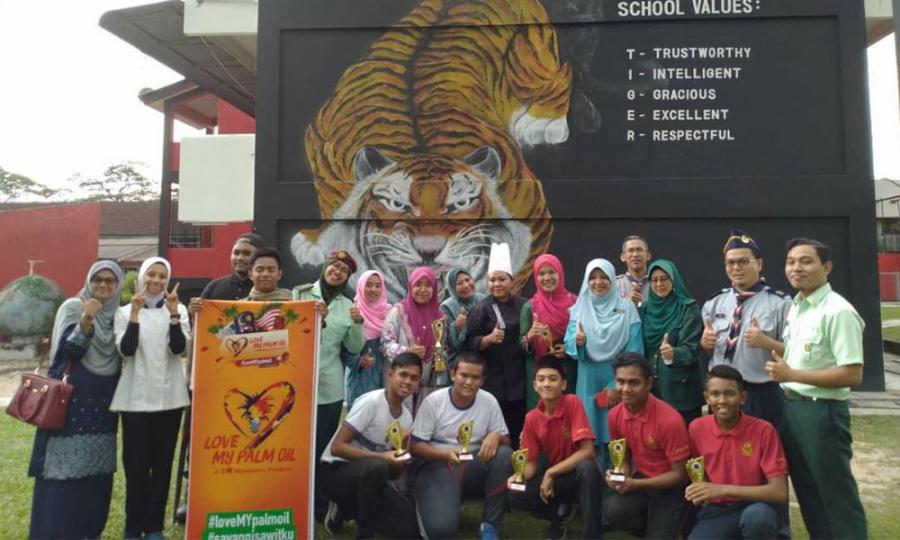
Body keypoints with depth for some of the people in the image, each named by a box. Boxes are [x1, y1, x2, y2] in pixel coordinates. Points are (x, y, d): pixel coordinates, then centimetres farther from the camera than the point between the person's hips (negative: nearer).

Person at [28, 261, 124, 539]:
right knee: (65, 464, -4)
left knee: (97, 467, 9)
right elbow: (69, 350, -14)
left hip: (104, 399, 4)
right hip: (73, 396, -4)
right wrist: (86, 320, -27)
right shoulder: (73, 307, -3)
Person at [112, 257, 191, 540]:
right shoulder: (125, 311, 4)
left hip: (169, 396, 1)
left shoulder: (179, 309, 3)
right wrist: (135, 313, -17)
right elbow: (126, 350, -10)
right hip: (135, 396, 0)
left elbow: (179, 348, -9)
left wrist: (173, 313, -20)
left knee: (162, 461, 6)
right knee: (135, 462, 3)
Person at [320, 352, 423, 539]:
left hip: (368, 475, 7)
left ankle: (347, 510, 13)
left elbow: (396, 473, 4)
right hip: (337, 471, -7)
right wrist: (381, 457, -27)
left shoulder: (407, 417, 2)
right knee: (377, 466, -38)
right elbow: (337, 447, -22)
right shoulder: (371, 402, -19)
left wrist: (402, 447, -16)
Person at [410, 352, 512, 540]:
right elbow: (415, 446, -8)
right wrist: (445, 454, -27)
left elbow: (505, 439, 2)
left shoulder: (489, 401, -4)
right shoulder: (433, 401, -10)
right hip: (438, 466, -3)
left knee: (504, 454, -27)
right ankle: (427, 501, 12)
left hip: (473, 467, 3)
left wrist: (496, 436, -23)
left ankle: (490, 524, -10)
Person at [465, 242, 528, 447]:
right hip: (492, 380, -4)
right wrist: (489, 338, -26)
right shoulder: (482, 308, -6)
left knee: (518, 430, 9)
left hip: (519, 379, 4)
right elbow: (470, 342, -9)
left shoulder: (523, 305, 6)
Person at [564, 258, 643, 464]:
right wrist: (577, 341, -24)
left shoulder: (627, 308, 0)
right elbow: (569, 345, -1)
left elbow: (634, 351, -5)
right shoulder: (579, 309, 6)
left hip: (618, 382, -1)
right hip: (589, 383, 2)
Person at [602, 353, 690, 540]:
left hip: (670, 486, -4)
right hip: (640, 479, 4)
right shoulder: (615, 415, -7)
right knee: (613, 510, -24)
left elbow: (679, 474, -16)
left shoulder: (669, 420, -24)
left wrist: (634, 484, -25)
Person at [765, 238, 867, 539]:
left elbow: (852, 375, -20)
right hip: (790, 407, 9)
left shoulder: (838, 312, -16)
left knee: (837, 496, 4)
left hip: (821, 412, -8)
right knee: (807, 492, 18)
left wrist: (792, 375, -20)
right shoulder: (794, 308, 11)